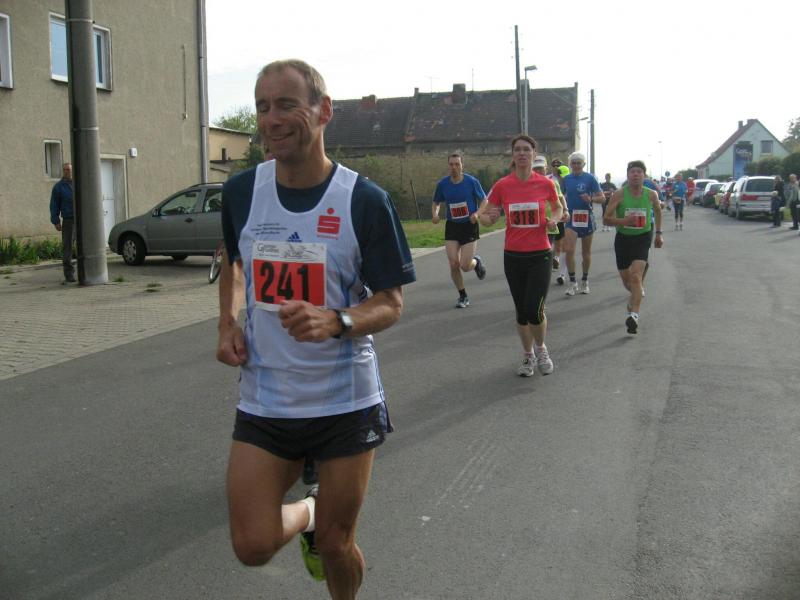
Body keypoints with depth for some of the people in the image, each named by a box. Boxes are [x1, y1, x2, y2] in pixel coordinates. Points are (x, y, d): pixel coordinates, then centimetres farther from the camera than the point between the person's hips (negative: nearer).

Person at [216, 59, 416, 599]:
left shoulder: (365, 200, -11)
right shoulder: (242, 191, -1)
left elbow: (391, 303, -8)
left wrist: (336, 322, -29)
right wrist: (228, 324, 3)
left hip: (347, 402, -2)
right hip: (263, 400, 3)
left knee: (336, 545, 8)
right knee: (253, 546, -3)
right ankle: (306, 511, 32)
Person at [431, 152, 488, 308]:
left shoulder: (472, 182, -10)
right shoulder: (443, 184, -2)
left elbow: (484, 201, -2)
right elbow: (436, 203, 11)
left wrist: (477, 213, -21)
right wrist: (435, 214, -10)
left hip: (469, 226, -3)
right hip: (451, 227, 3)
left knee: (465, 266, -9)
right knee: (453, 264, -5)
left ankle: (476, 261, 30)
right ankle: (463, 296, 17)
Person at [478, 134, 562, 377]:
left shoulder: (545, 183, -3)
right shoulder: (502, 186, -3)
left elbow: (557, 207, 15)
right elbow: (484, 215, 5)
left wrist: (554, 219, -7)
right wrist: (488, 217, -19)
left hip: (540, 256, -2)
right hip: (513, 256, 2)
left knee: (534, 311, -10)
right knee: (521, 311, 10)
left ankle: (541, 349, 21)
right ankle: (528, 356, 31)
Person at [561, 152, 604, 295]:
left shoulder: (590, 178, -4)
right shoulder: (566, 179, 5)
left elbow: (601, 198, -5)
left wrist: (591, 199, -25)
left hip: (586, 217, -1)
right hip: (571, 217, 1)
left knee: (586, 252, 11)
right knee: (569, 250, -16)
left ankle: (585, 281, 27)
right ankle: (572, 282, -8)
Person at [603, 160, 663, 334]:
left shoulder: (651, 195, -3)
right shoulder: (619, 195, -9)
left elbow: (657, 210, 19)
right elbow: (606, 218, -9)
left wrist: (658, 233, 20)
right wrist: (623, 221, -26)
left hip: (643, 237, -1)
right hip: (623, 238, 1)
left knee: (636, 276, -20)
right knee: (626, 280, 13)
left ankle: (634, 315, -24)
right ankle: (637, 293, 48)